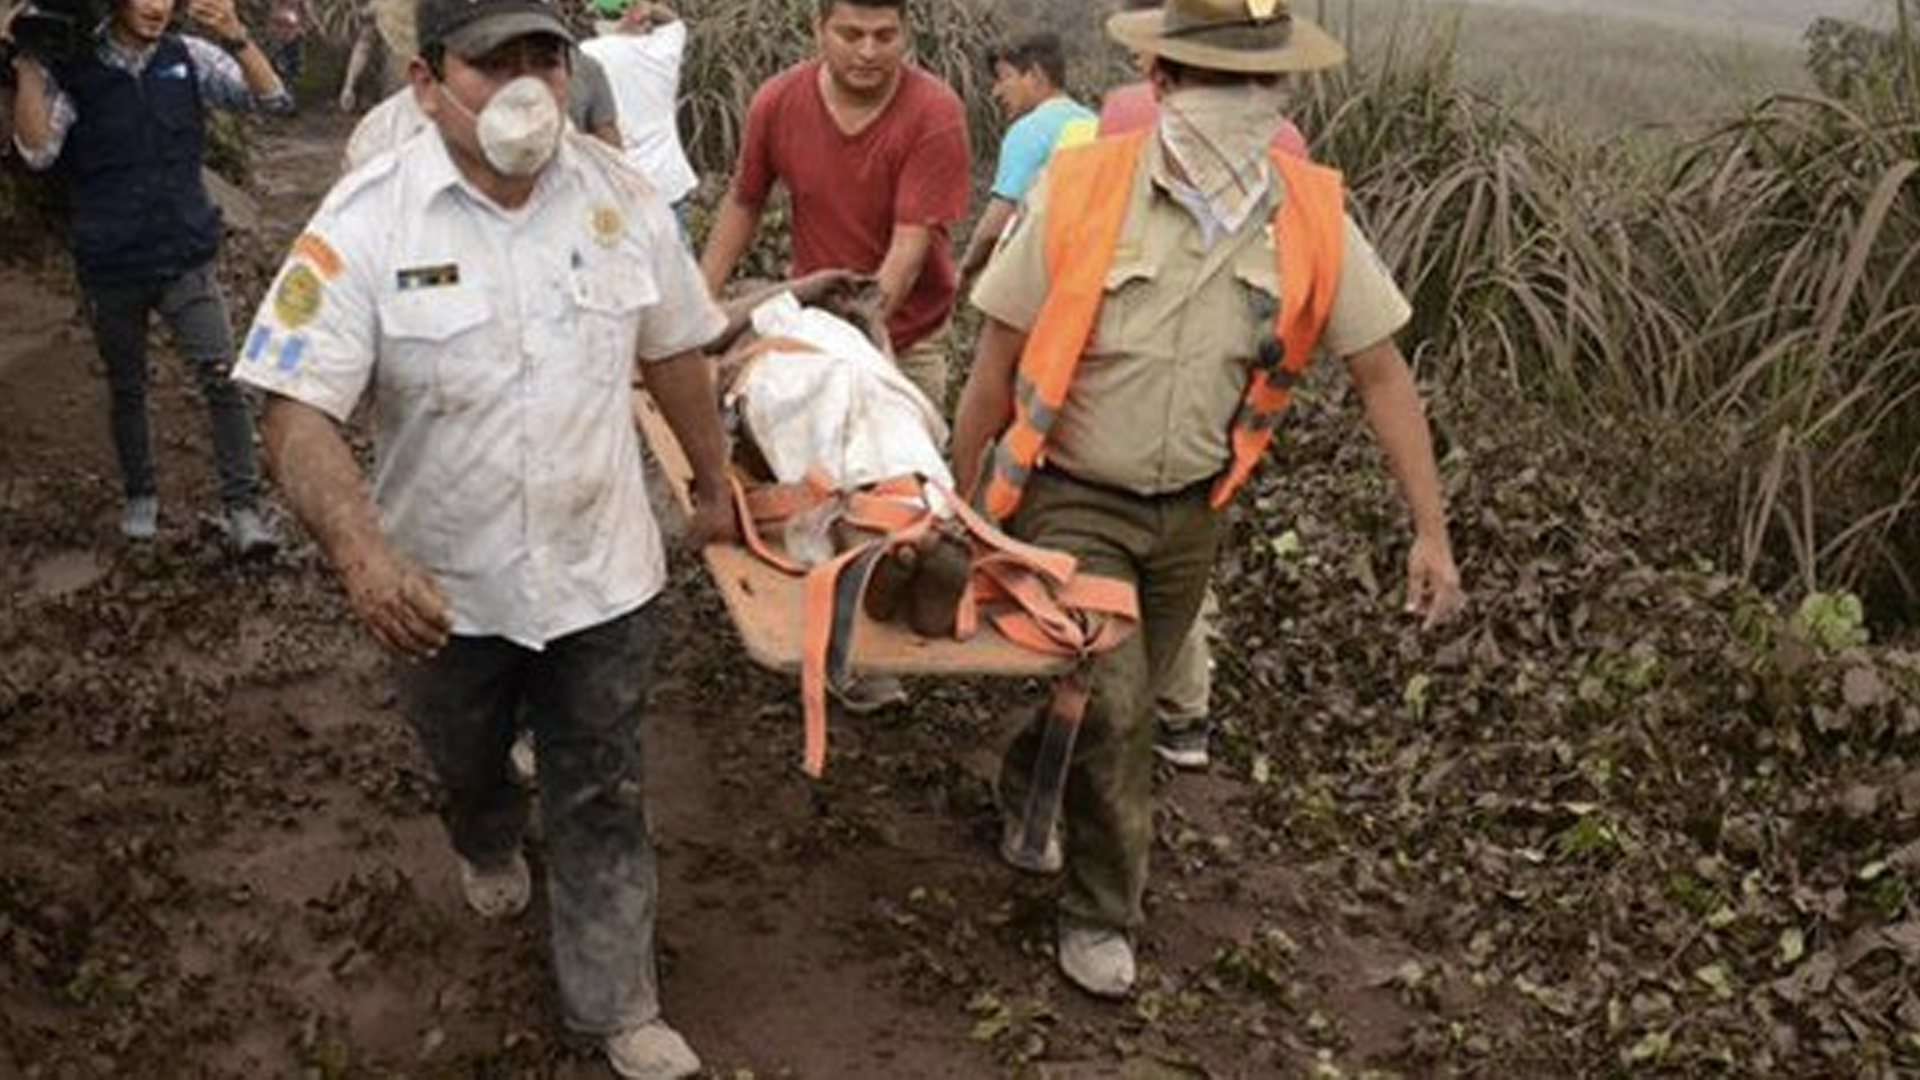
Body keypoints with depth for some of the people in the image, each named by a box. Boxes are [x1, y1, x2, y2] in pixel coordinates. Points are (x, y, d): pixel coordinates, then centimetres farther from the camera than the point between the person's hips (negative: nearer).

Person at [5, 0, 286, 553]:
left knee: (222, 377, -11)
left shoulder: (188, 57, -1)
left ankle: (242, 507, -3)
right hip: (110, 266, 0)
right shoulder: (70, 69, -6)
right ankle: (140, 496, 33)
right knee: (126, 388, 14)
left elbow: (273, 100, -9)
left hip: (185, 258, 0)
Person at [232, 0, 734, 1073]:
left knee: (601, 800, 11)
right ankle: (490, 851, 61)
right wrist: (360, 550, -39)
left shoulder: (621, 197, -8)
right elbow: (299, 411, -22)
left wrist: (715, 485, 15)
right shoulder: (367, 220, -18)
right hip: (445, 583, 0)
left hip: (602, 572, 1)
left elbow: (673, 352, 6)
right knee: (465, 763, 27)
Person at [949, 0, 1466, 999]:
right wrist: (962, 506, -5)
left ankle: (1024, 789, 52)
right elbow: (997, 362, -11)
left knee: (1105, 697, 20)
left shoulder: (1312, 215, -12)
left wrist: (1431, 531, -8)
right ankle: (1098, 912, 14)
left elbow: (1380, 371, -6)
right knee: (1111, 708, -11)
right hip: (1072, 500, -3)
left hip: (1191, 510, 4)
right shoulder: (1079, 194, -20)